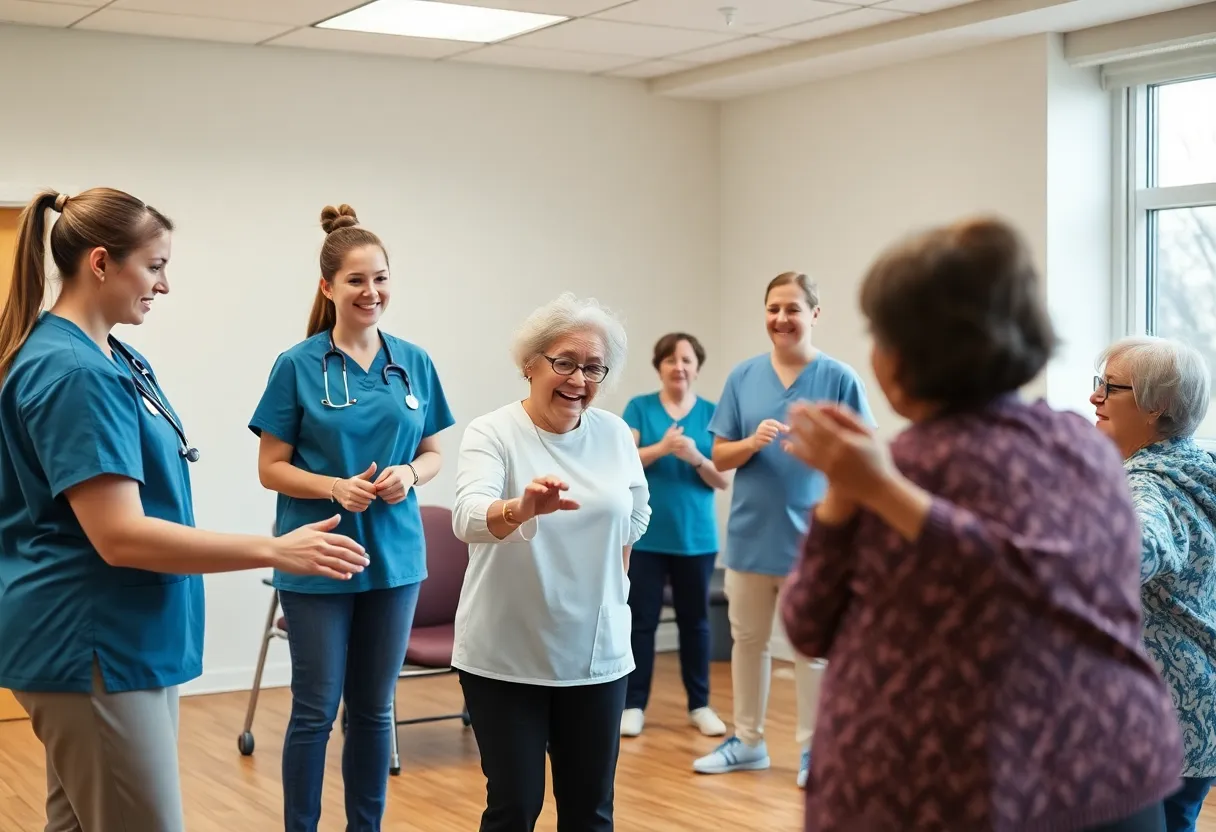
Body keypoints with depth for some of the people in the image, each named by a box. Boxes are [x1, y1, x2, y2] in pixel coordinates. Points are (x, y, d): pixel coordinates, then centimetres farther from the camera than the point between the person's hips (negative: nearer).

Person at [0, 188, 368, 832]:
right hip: (96, 648, -10)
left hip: (115, 638, 10)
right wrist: (275, 551, -23)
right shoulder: (74, 372, -20)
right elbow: (120, 536, -25)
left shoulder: (113, 359, 11)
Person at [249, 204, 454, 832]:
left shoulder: (416, 364, 4)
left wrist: (408, 475, -11)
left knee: (375, 709, 12)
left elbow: (433, 454, 10)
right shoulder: (298, 366, -6)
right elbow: (271, 468, -4)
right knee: (316, 710, 3)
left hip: (394, 556, 3)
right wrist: (336, 488, -20)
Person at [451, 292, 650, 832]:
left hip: (597, 654, 4)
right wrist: (522, 508, -48)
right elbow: (468, 517, -29)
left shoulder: (616, 435, 2)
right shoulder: (492, 433, -11)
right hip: (505, 657, -4)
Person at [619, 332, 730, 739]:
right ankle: (633, 705, 8)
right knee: (641, 620, 0)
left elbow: (723, 479, 1)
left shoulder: (711, 413, 4)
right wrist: (661, 448, -22)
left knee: (695, 621, 9)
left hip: (696, 537, 1)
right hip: (646, 535, -1)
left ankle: (700, 705, 18)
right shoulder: (639, 407, 2)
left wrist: (696, 457, -18)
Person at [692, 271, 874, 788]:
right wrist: (752, 443, -15)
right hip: (750, 534, 3)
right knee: (747, 639, 13)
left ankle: (812, 748, 18)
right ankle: (748, 741, 26)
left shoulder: (840, 379, -5)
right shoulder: (743, 377, 3)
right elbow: (721, 457, 5)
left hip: (811, 538, -3)